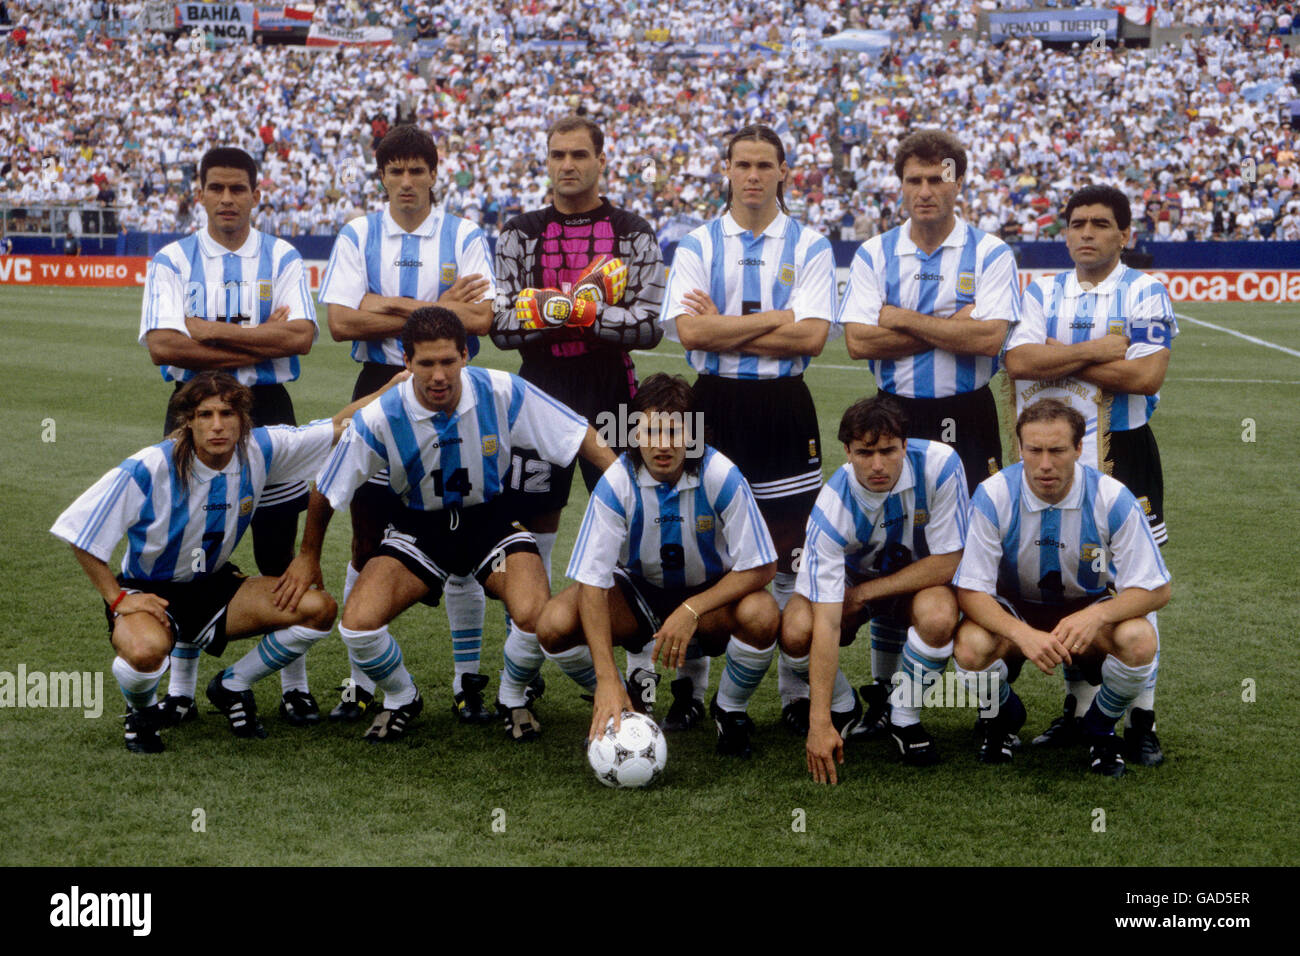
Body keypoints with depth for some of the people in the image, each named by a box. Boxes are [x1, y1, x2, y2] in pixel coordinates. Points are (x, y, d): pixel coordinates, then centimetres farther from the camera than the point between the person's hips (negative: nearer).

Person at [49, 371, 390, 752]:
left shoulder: (258, 450, -12)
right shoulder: (149, 469, -24)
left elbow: (340, 425, -3)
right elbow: (81, 534, -16)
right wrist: (118, 599, -17)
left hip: (214, 586, 5)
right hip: (149, 592, -5)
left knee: (318, 608, -14)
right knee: (145, 650, -40)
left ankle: (231, 687, 10)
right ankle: (141, 708, 0)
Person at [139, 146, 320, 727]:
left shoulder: (282, 259, 5)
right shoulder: (172, 261, 3)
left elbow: (300, 335, -11)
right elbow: (162, 345, -11)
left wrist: (209, 332, -13)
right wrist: (261, 342, -13)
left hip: (267, 412, 0)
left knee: (279, 554, 3)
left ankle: (294, 685, 13)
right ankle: (180, 689, 15)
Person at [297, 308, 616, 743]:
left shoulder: (503, 393, -19)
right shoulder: (380, 418, -19)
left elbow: (586, 440, -10)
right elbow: (325, 493, -3)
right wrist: (308, 559, 7)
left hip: (491, 517, -1)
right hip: (419, 526, 1)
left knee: (535, 616, -29)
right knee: (358, 623, -23)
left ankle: (513, 698, 7)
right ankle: (401, 699, 13)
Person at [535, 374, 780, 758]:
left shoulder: (721, 476, -24)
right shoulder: (616, 483, -22)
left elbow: (760, 568, -19)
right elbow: (591, 581, -25)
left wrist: (691, 611, -31)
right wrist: (606, 679, -34)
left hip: (710, 597, -1)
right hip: (636, 593, 1)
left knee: (761, 616, -34)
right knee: (555, 623, -25)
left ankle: (730, 711, -1)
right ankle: (626, 707, 6)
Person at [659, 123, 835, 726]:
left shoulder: (810, 247, 4)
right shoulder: (697, 245, 5)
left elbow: (811, 336, -9)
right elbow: (689, 331, -10)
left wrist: (724, 328, -10)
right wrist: (776, 318, -10)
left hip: (783, 410, 0)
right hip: (715, 405, 1)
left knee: (788, 552, 2)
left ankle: (797, 687, 12)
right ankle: (690, 685, 16)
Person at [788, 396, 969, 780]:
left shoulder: (939, 464, -29)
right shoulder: (833, 507, -30)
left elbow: (947, 562, -21)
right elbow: (826, 623, -35)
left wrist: (863, 594, -22)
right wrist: (820, 724, -40)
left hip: (920, 580, 0)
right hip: (849, 576, 0)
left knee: (938, 615, -35)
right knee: (795, 630, -29)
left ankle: (902, 715, -6)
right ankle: (843, 708, 4)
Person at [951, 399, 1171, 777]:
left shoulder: (1112, 499, -20)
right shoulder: (993, 497, -21)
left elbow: (1154, 590, -16)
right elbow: (970, 591, -20)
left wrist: (1097, 615, -36)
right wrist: (1023, 634, -39)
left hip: (1090, 609, 0)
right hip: (1013, 612, 0)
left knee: (1138, 641, -32)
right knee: (970, 647, -32)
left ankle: (1100, 727, 2)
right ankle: (1002, 718, 6)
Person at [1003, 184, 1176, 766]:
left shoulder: (1146, 294, -3)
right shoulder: (1042, 294, 7)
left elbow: (1146, 375, -17)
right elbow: (1018, 361, -10)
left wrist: (1060, 358, -11)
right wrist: (1097, 351, -14)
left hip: (1124, 455, -3)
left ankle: (1140, 721, 5)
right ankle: (1078, 708, 21)